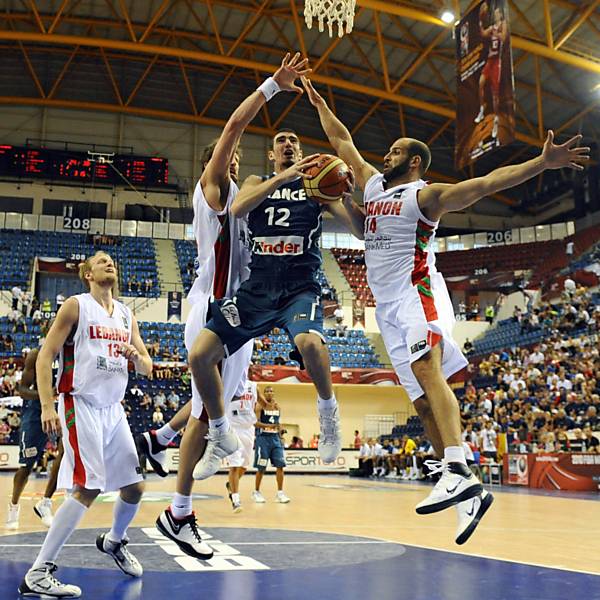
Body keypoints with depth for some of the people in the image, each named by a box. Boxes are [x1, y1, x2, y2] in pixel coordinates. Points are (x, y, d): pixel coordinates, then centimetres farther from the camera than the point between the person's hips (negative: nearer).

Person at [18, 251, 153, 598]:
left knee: (135, 487, 9)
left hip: (114, 409, 7)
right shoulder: (77, 306, -3)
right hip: (81, 406, -6)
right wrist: (47, 406, -18)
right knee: (88, 490, -15)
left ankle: (114, 542, 37)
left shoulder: (127, 315, 14)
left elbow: (147, 368, 16)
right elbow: (45, 356, -8)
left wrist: (136, 356, -8)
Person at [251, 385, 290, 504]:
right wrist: (269, 426, -27)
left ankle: (280, 493, 3)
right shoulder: (260, 405, -6)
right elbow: (256, 422, -15)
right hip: (263, 438, -5)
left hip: (275, 438, 5)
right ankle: (256, 492, 16)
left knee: (280, 465, -3)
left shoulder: (277, 406, 11)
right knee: (261, 468, 1)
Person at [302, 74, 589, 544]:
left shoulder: (427, 195, 0)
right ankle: (470, 494, 1)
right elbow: (342, 142, 32)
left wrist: (543, 163, -23)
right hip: (388, 304, 7)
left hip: (417, 292, -7)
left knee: (426, 369, -32)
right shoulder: (373, 183, 21)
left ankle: (457, 472, -44)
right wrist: (320, 104, 33)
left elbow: (487, 183, -12)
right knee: (423, 400, 0)